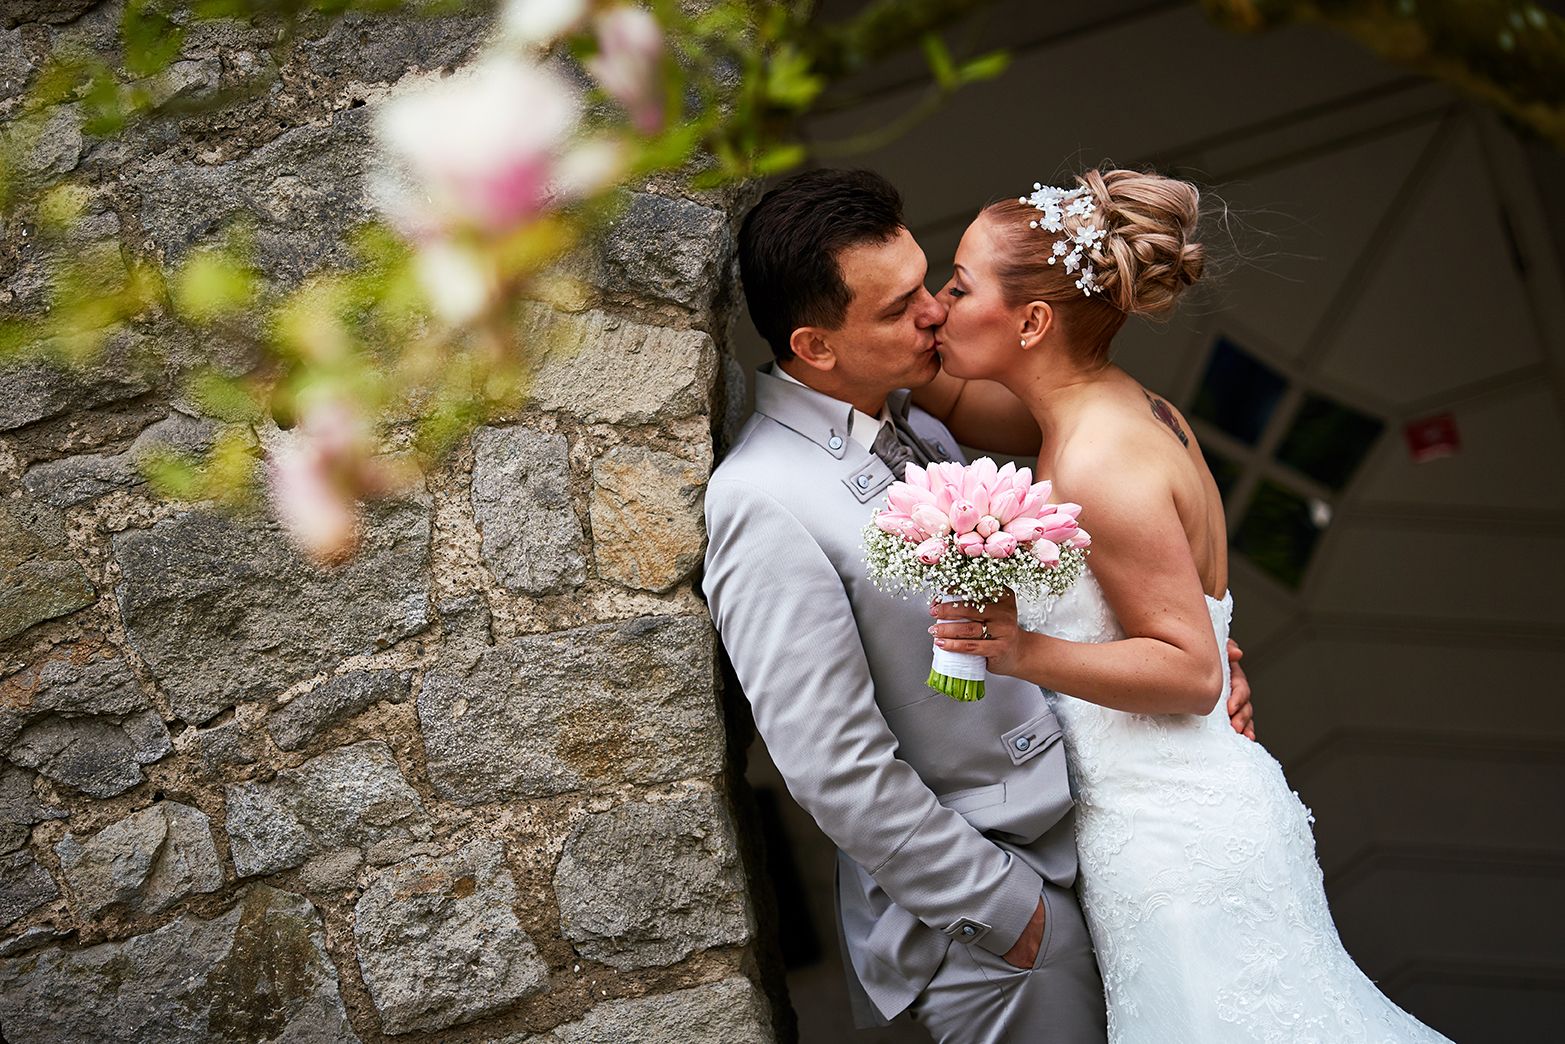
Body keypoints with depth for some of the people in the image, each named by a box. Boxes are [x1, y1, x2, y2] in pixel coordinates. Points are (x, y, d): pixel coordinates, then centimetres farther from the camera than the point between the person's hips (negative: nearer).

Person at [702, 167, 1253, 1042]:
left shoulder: (912, 417, 3)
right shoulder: (767, 506, -22)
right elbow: (836, 772, -22)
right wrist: (999, 903, -14)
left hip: (1077, 832, 8)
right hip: (981, 900, -8)